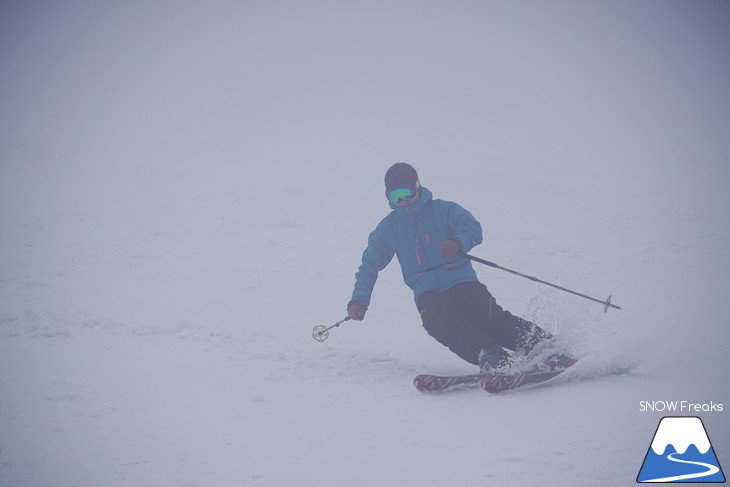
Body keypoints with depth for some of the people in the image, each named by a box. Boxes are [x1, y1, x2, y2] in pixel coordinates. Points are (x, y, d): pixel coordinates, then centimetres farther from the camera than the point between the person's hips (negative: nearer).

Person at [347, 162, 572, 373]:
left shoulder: (443, 210, 5)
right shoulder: (388, 228, 14)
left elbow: (473, 228, -11)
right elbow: (370, 265, 24)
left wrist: (459, 242, -36)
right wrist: (359, 300, 10)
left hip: (462, 283, -1)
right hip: (427, 293, 1)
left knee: (489, 316, -27)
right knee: (439, 320, -33)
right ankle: (490, 356, -50)